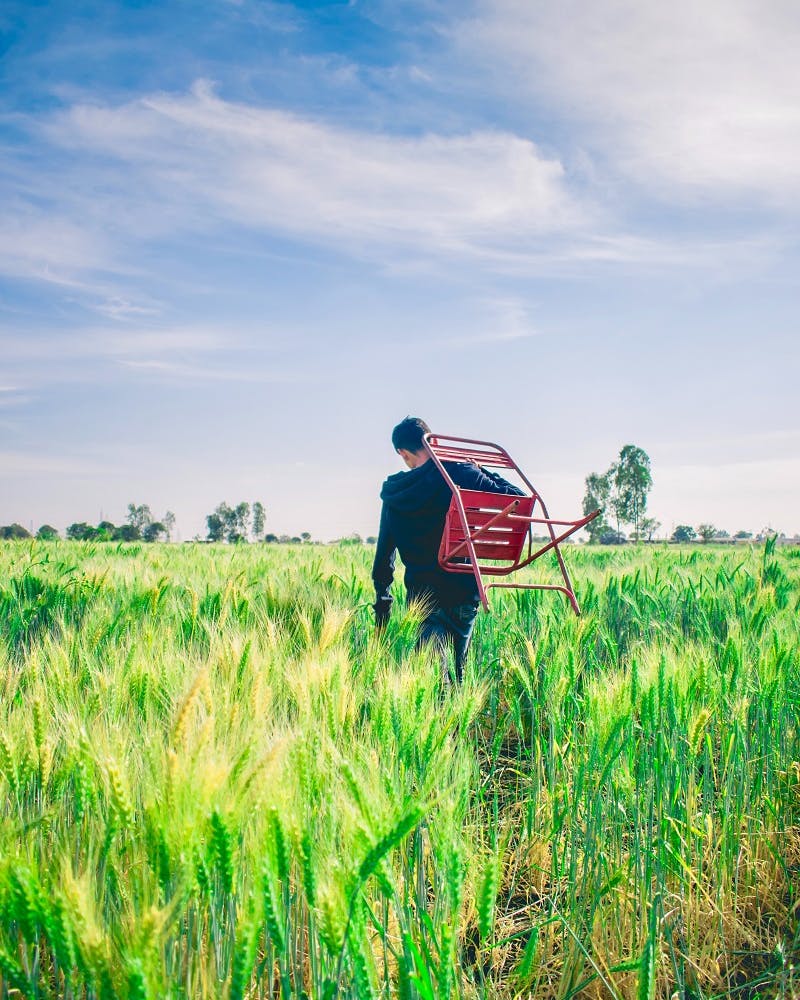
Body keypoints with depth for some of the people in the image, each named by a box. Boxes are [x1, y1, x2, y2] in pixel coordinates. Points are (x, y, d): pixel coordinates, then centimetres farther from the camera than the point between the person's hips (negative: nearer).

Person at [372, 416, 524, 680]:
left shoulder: (394, 495, 4)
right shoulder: (459, 473, -9)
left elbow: (384, 552, 11)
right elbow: (514, 498, -11)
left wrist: (382, 599, 21)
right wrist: (484, 474, 7)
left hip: (419, 592, 2)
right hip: (461, 589, -2)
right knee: (456, 666, 13)